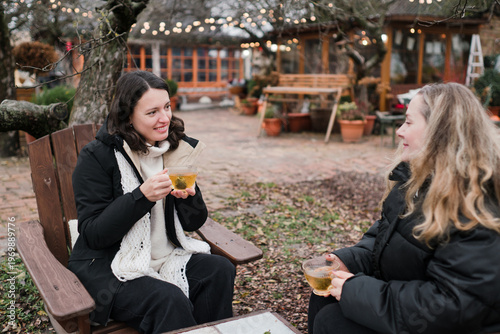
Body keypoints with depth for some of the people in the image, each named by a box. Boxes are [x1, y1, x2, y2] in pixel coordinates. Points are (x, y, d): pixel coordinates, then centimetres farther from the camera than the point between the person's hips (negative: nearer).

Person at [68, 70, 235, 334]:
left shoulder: (178, 149, 3)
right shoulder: (96, 157, -12)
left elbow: (194, 223, 6)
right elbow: (93, 234, -16)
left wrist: (189, 195, -17)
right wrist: (142, 195, -27)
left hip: (166, 257, 5)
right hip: (108, 267, -5)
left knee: (220, 270, -18)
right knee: (169, 299, -28)